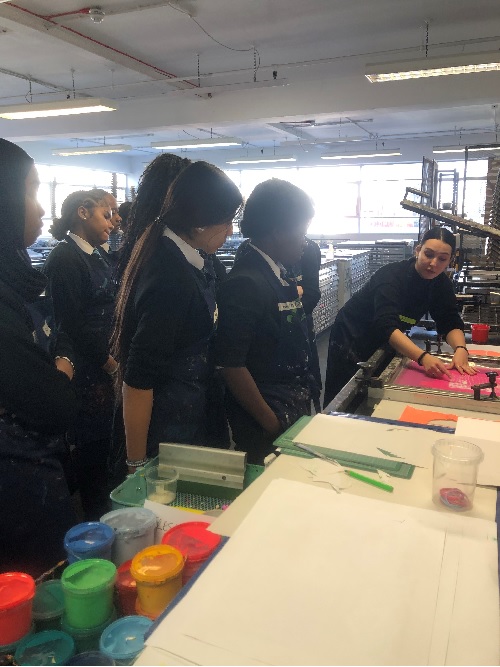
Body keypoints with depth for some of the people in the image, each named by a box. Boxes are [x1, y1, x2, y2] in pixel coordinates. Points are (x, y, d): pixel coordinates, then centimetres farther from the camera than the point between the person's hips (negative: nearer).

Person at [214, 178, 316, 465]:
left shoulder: (279, 275, 7)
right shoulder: (245, 283, -21)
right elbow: (231, 364, -23)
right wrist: (272, 425, -16)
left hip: (294, 411, 9)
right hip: (267, 422, -8)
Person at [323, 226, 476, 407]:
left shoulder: (441, 284, -8)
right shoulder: (391, 275, -28)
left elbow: (451, 323, -9)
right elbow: (386, 326, -40)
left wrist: (460, 349, -31)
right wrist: (423, 357, -53)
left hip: (385, 344, 6)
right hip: (352, 339, -5)